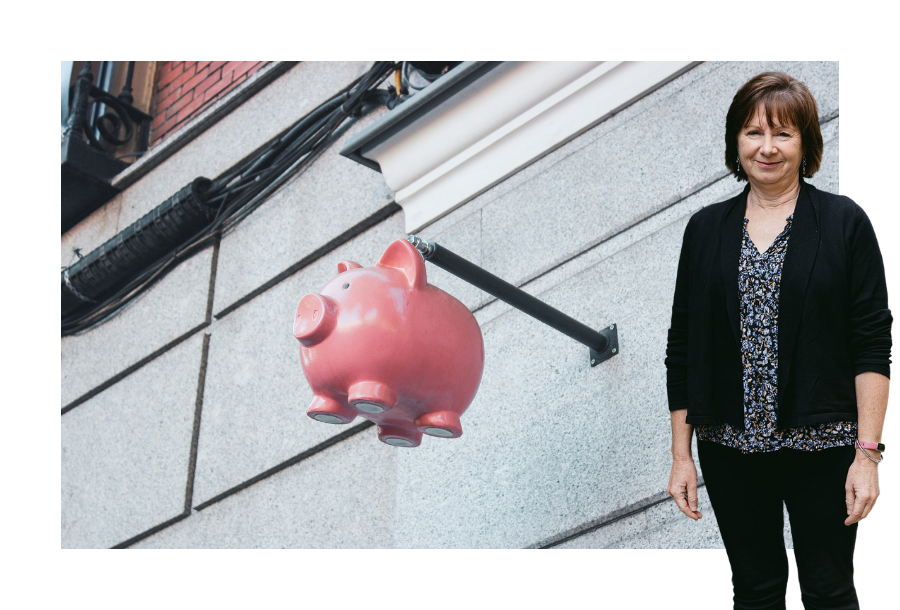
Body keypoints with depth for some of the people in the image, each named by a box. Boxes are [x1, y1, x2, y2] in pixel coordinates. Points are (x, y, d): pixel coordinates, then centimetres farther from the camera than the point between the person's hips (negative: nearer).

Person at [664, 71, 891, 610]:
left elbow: (872, 346, -5)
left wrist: (867, 453, -12)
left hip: (820, 444, -3)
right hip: (730, 447, 3)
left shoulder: (844, 222, -2)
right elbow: (682, 348, 8)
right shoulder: (706, 229, 6)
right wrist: (680, 454, 5)